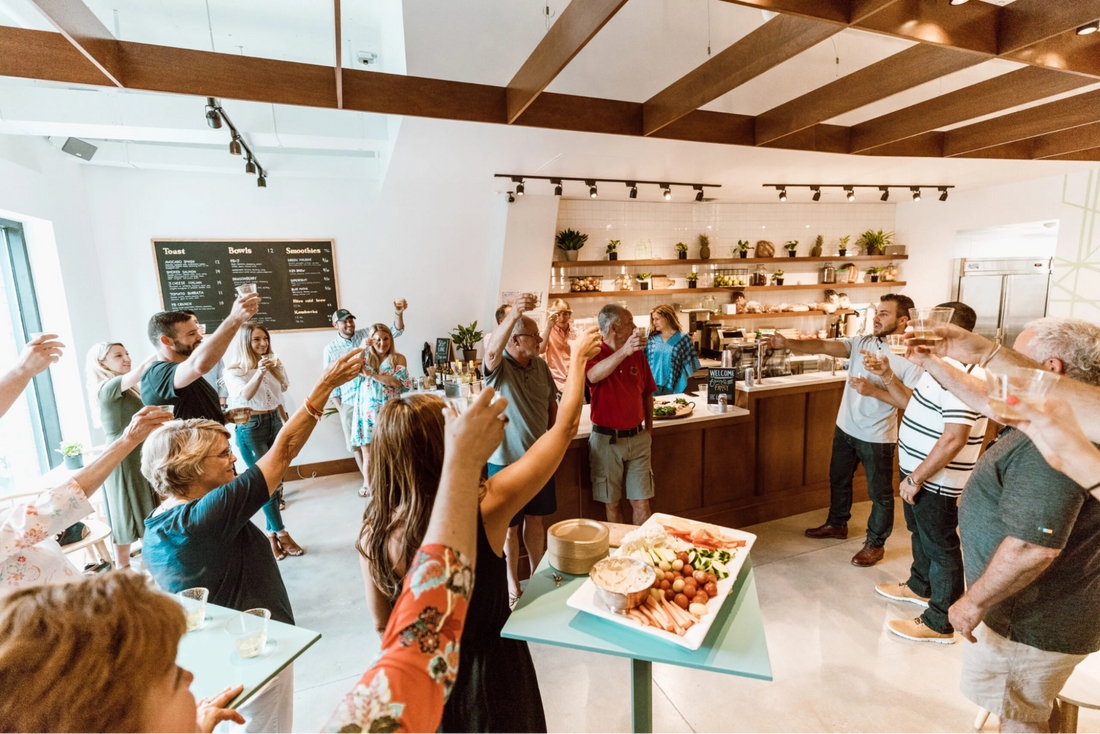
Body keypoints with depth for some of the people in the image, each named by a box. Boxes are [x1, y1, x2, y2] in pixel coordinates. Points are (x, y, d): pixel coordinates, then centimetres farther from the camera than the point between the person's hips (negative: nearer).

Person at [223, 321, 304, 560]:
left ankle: (272, 534, 15)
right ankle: (281, 534, 6)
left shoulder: (273, 364, 7)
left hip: (275, 423, 5)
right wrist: (259, 373, -40)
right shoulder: (234, 370, -9)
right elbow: (245, 395, -27)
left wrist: (287, 423, 9)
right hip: (251, 428, -5)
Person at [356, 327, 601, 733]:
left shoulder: (373, 532, -21)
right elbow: (565, 425, -24)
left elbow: (381, 619, -5)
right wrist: (578, 356, -11)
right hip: (488, 672, -3)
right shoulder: (485, 507, -33)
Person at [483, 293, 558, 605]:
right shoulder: (499, 367, -16)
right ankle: (512, 586, 29)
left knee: (536, 519, 19)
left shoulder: (540, 365, 2)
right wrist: (513, 314, -54)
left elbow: (552, 403, 14)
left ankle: (537, 575, 39)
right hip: (505, 459, -5)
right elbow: (492, 352, -41)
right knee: (509, 527, 9)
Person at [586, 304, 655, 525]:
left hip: (638, 438, 3)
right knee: (612, 503, 10)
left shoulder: (638, 354, 5)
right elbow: (593, 376, -34)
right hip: (606, 439, -3)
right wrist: (624, 351, -43)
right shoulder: (593, 354, -9)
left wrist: (649, 428, 12)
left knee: (641, 502, 5)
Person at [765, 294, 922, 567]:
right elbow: (823, 346, -16)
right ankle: (837, 524, 43)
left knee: (880, 493, 10)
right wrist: (788, 343, -30)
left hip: (877, 437, -5)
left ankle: (875, 543, 30)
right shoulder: (862, 343, -2)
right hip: (845, 428, 5)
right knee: (838, 480, 21)